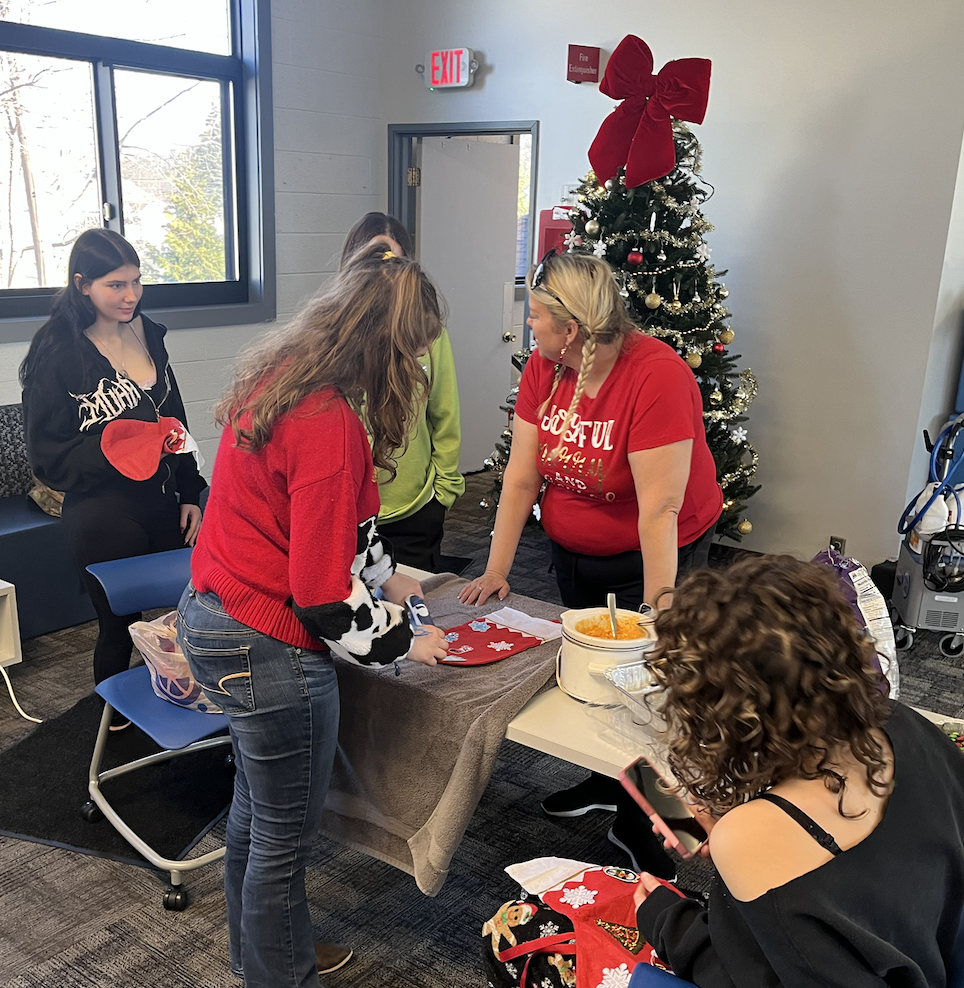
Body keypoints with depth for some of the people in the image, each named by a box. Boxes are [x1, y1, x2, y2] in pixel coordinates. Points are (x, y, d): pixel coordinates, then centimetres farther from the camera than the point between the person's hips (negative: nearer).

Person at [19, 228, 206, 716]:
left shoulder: (147, 334, 8)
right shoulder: (58, 353, -10)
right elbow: (47, 455, -9)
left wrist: (189, 495, 13)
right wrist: (111, 449, -26)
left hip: (163, 507, 5)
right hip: (105, 518, -5)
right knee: (120, 626, 7)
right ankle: (117, 730, 30)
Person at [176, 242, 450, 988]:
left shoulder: (276, 380, 3)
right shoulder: (329, 423, -26)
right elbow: (322, 592, -23)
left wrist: (380, 575, 22)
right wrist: (402, 642, -8)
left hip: (213, 614, 10)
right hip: (267, 647, -10)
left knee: (257, 807, 25)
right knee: (286, 834, 9)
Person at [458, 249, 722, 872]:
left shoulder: (657, 375, -30)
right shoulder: (545, 368, -10)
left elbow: (659, 509, -31)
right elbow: (522, 475, -8)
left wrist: (656, 614, -30)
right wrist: (497, 571, -8)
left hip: (652, 556, -6)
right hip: (573, 551, 6)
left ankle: (636, 824, 24)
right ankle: (605, 780, 43)